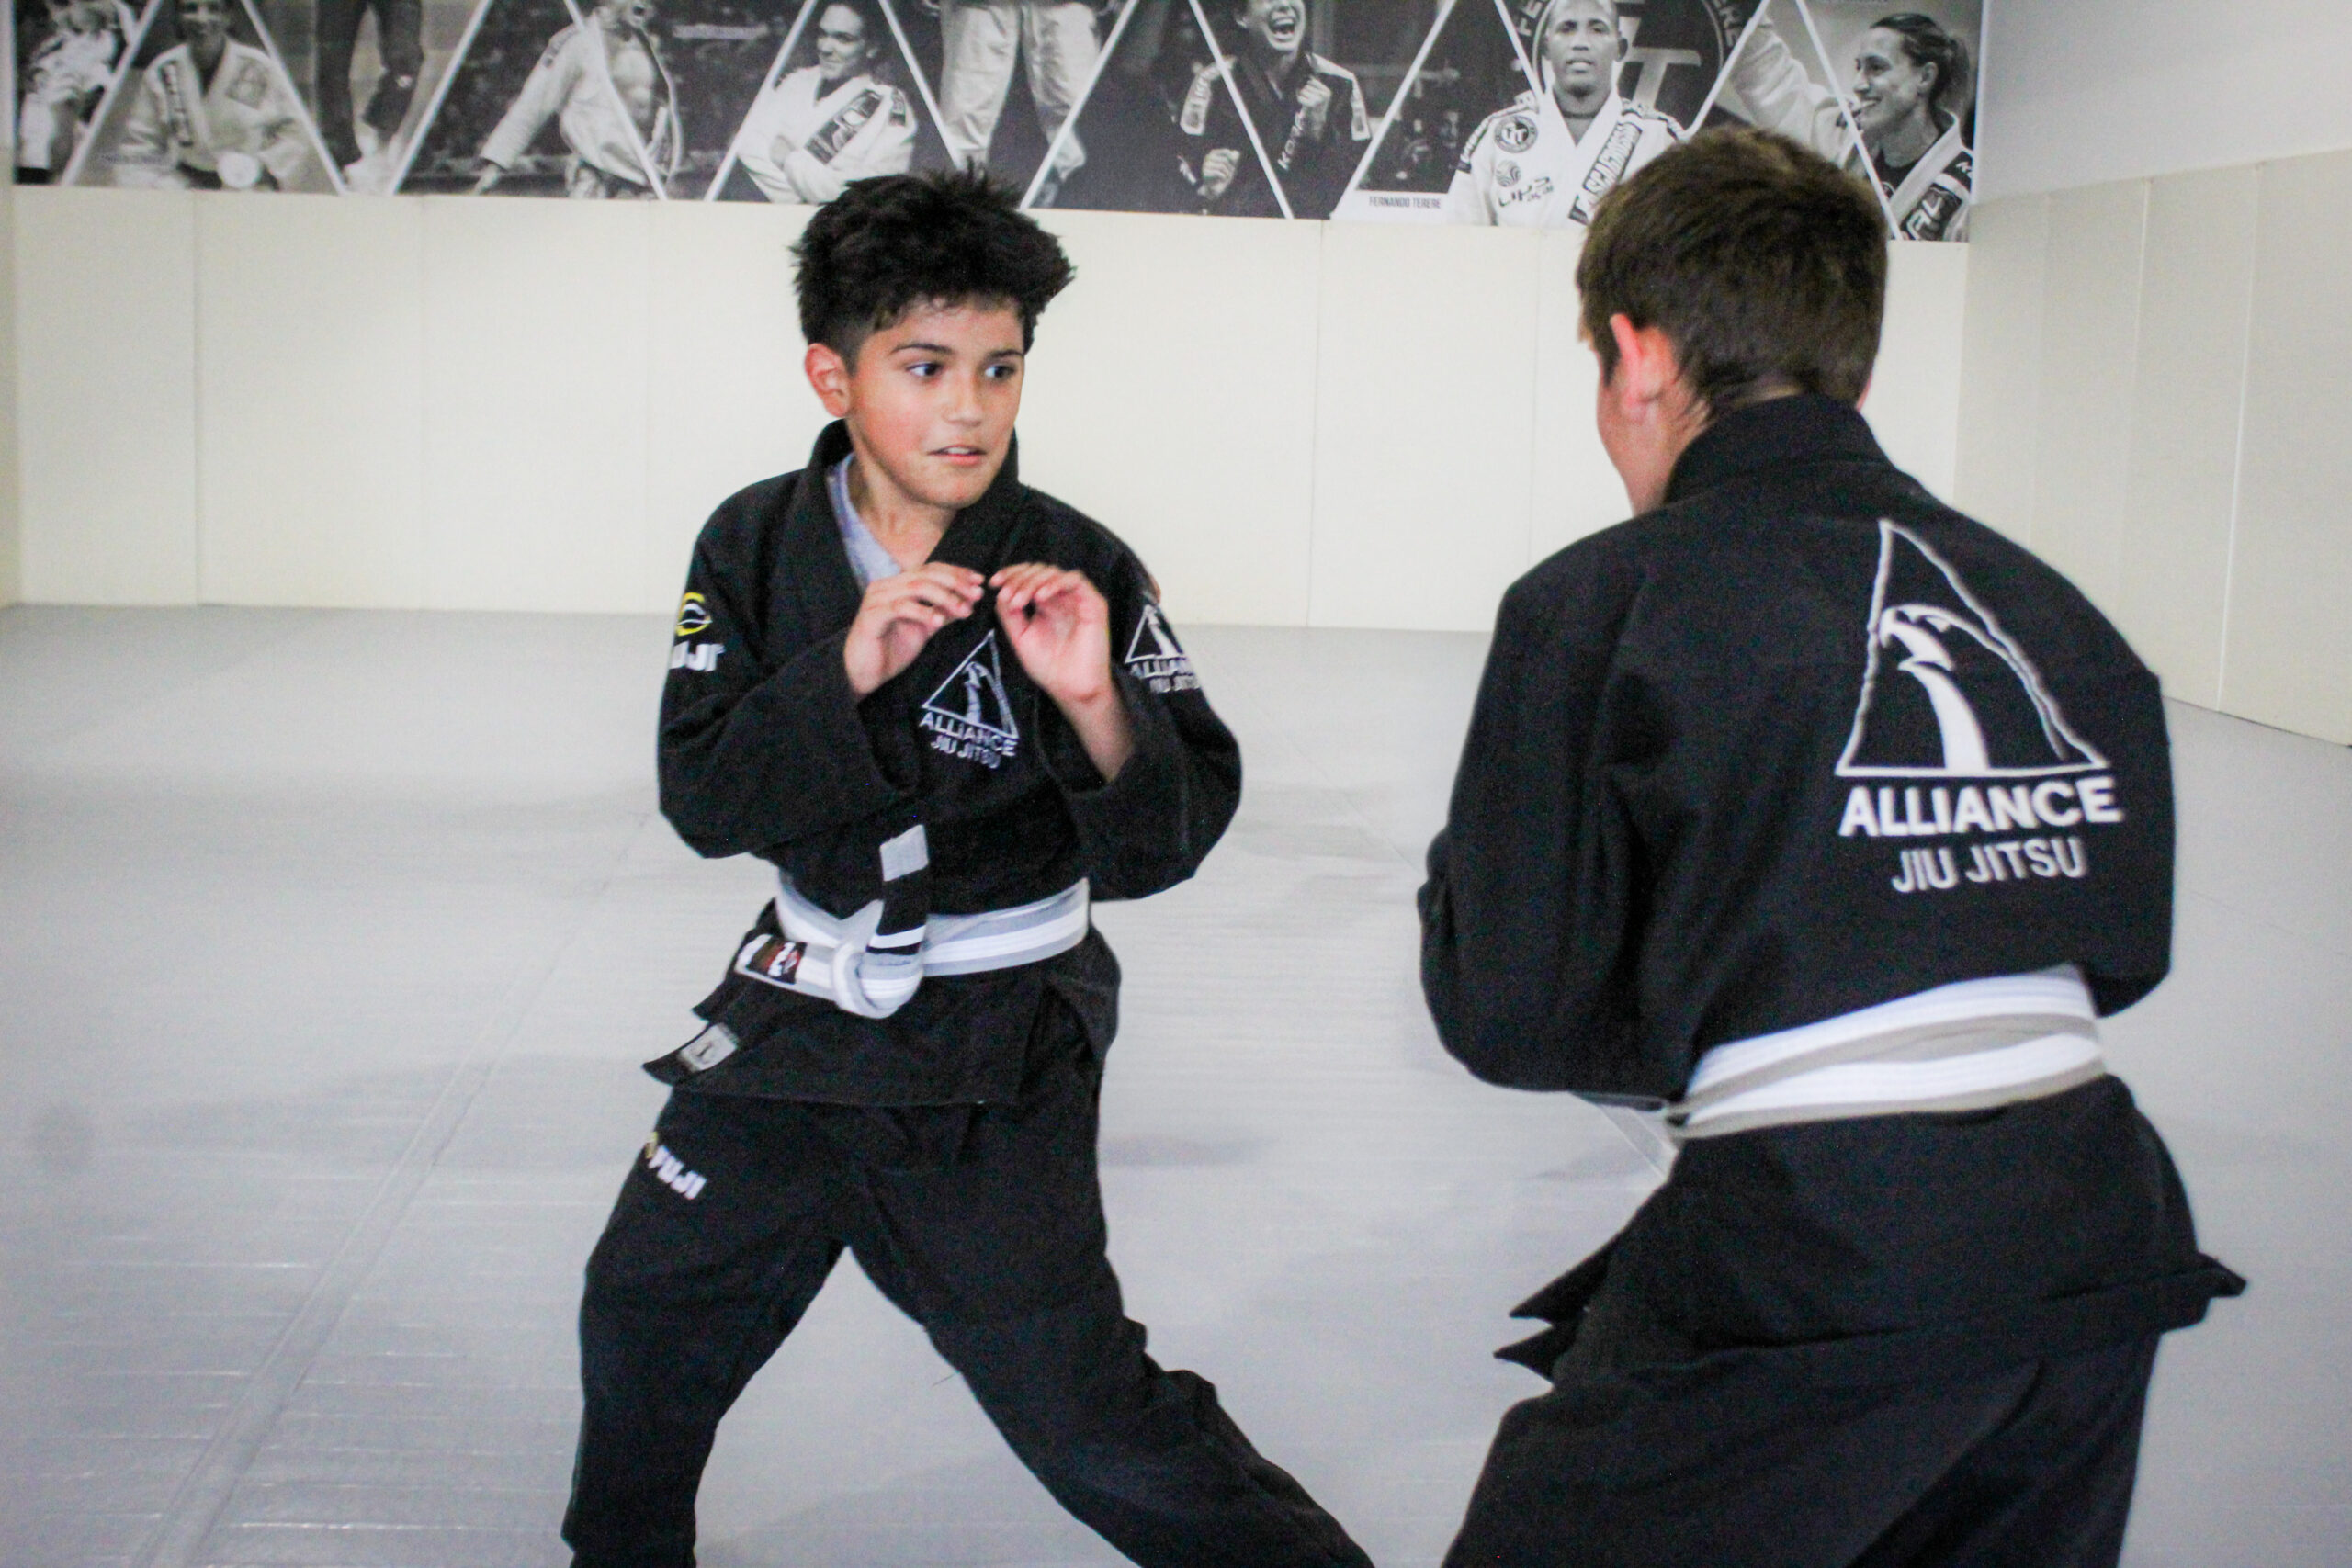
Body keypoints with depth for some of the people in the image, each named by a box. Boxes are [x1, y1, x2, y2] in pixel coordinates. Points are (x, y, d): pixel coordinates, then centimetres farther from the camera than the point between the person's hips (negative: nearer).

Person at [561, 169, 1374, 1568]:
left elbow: (1167, 843, -17)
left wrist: (1094, 700, -35)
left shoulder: (1076, 572, -16)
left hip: (997, 1053, -5)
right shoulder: (758, 547, -6)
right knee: (649, 1312, 22)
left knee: (1084, 1411, -6)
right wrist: (847, 672, -27)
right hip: (804, 1007, 5)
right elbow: (703, 797, -14)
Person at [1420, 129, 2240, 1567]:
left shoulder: (1602, 603, -6)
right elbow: (2123, 951, 16)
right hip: (2096, 1238, 6)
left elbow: (1509, 1014, -5)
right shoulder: (2039, 599, 10)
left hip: (1817, 1259, -6)